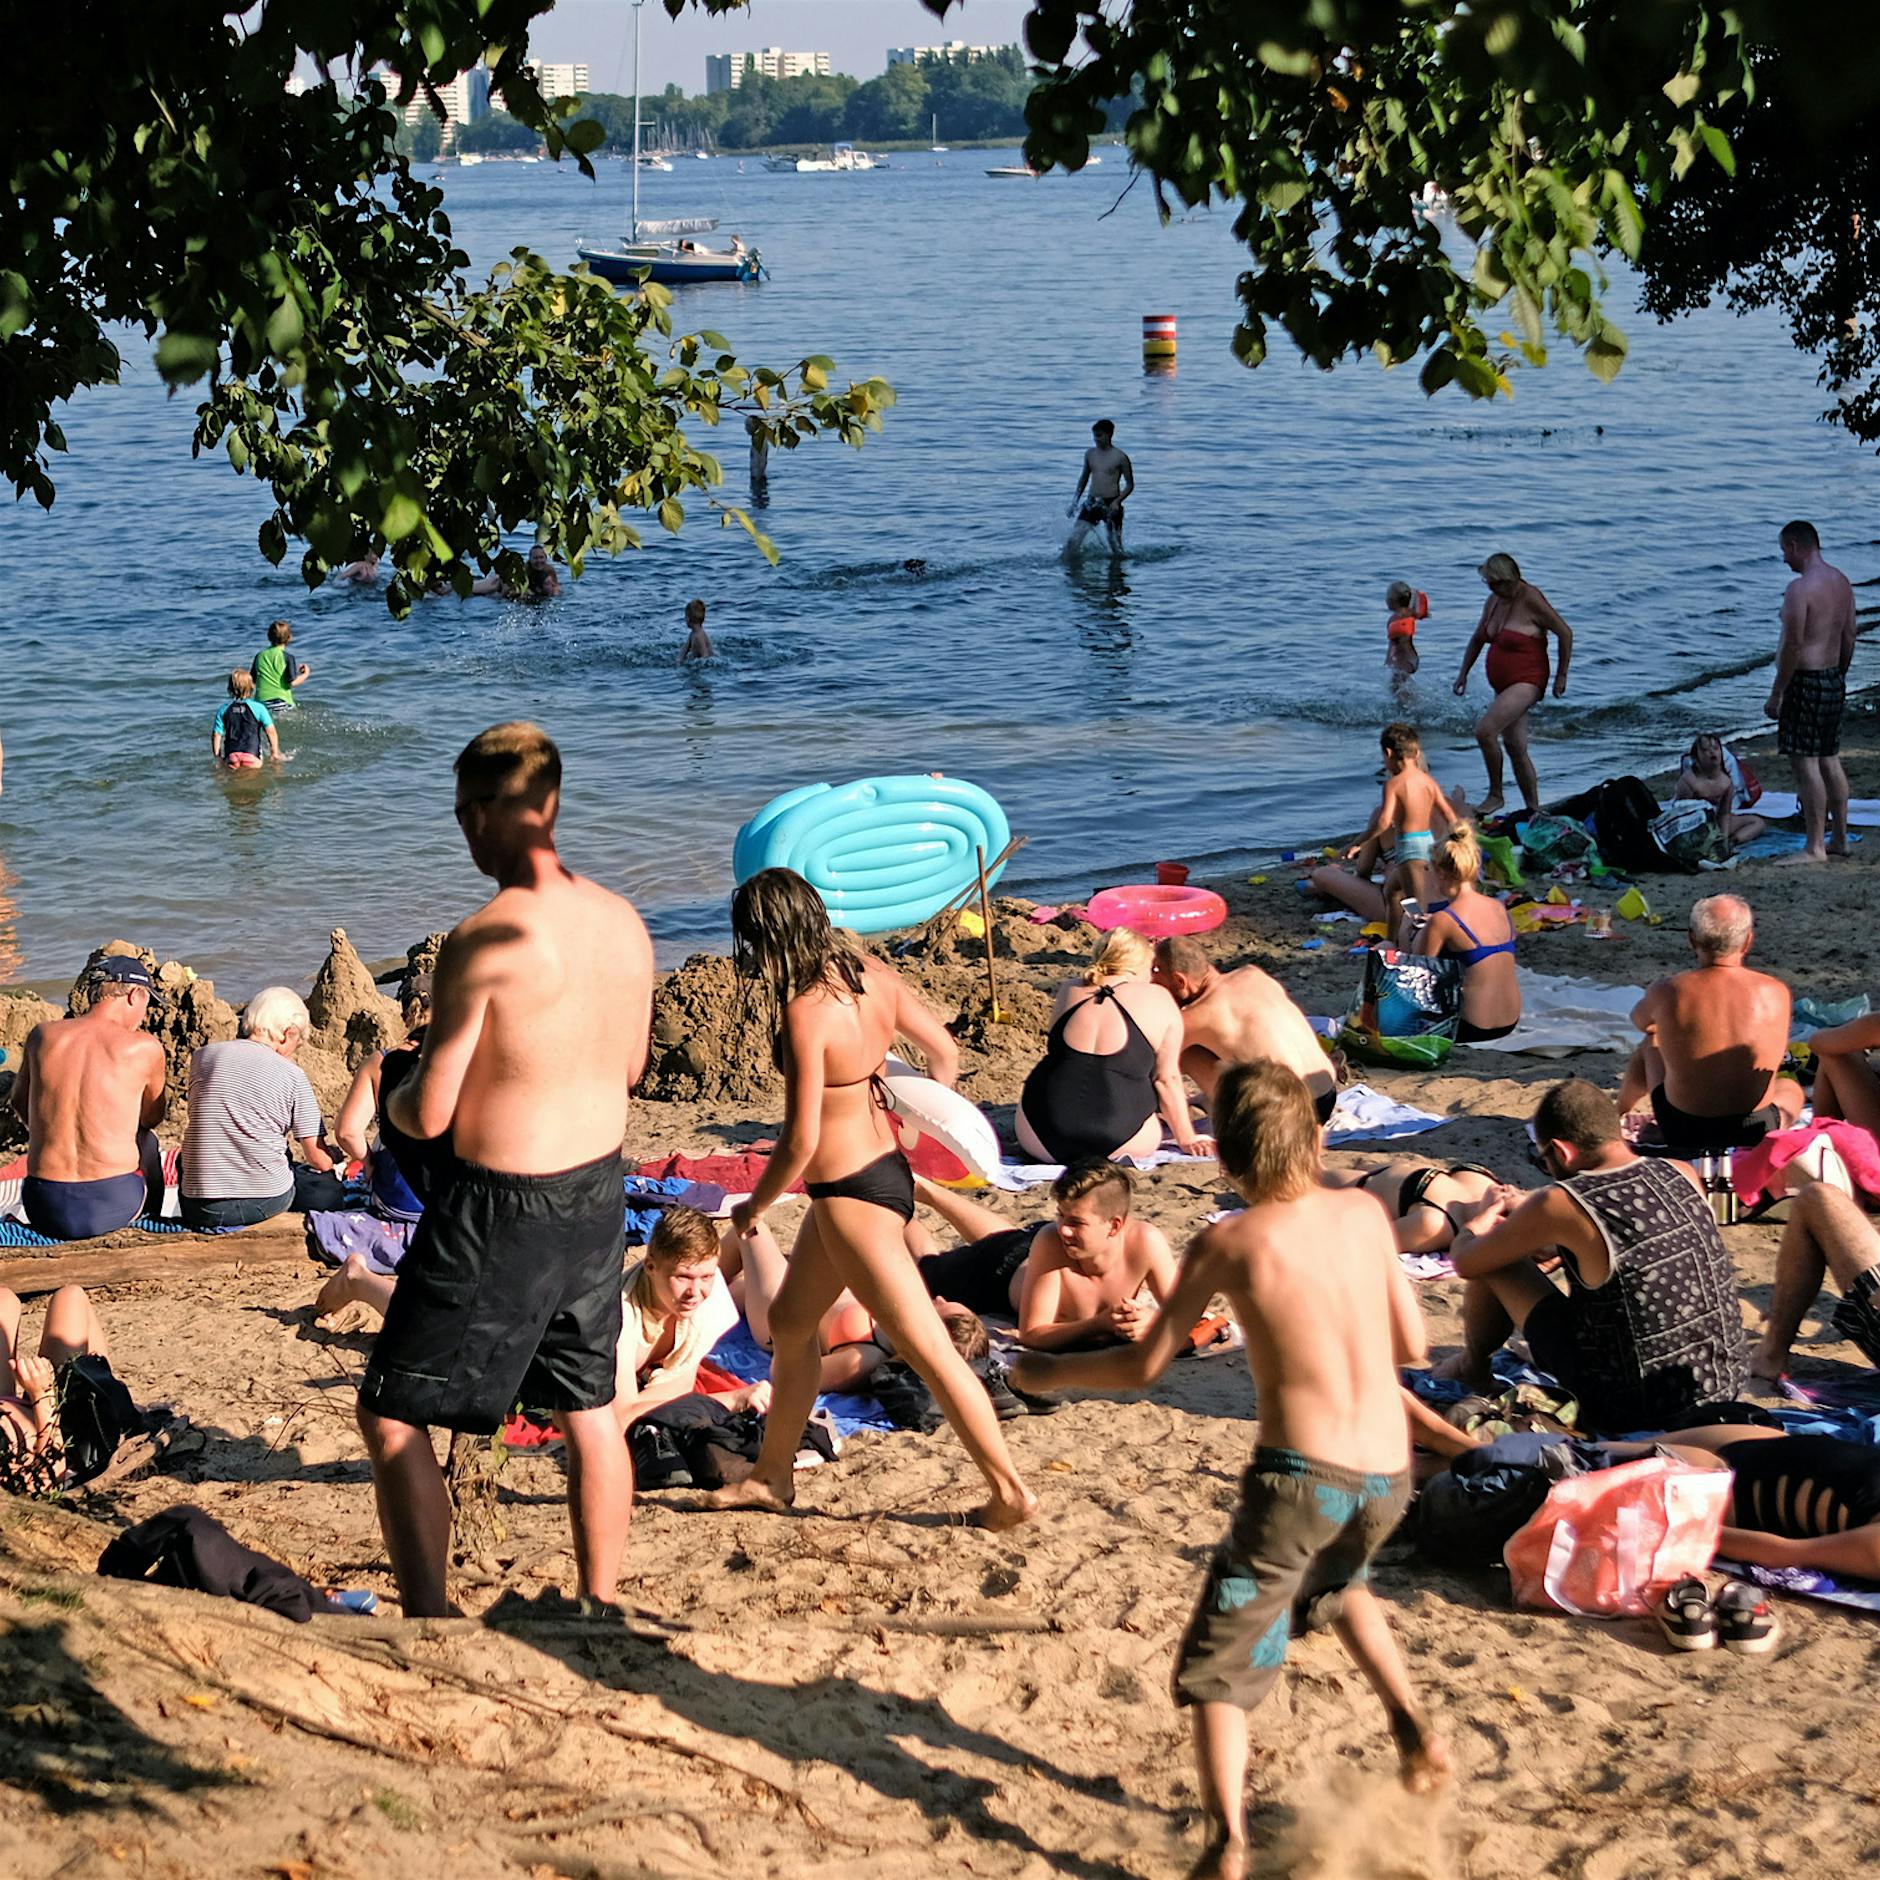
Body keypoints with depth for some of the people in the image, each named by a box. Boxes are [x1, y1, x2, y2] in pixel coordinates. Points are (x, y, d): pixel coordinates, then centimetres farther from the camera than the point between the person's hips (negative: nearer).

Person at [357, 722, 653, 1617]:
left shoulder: (485, 940, -23)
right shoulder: (624, 922, -1)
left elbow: (429, 1114, -19)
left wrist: (395, 1099, 3)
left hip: (499, 1208, -7)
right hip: (598, 1188, 7)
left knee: (392, 1415, 6)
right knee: (589, 1408, 22)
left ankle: (428, 1622, 3)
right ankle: (601, 1607, 30)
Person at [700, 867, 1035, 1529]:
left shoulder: (806, 1012, -25)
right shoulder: (871, 975, -1)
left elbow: (800, 1141, -22)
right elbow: (946, 1053, 9)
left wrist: (755, 1206, -6)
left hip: (851, 1197, -10)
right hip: (886, 1167, 10)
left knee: (926, 1348, -2)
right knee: (789, 1321, 23)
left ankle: (1010, 1490, 4)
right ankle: (771, 1476, 34)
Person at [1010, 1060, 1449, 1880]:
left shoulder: (1227, 1244, -6)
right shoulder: (1364, 1214, 3)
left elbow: (1141, 1366, 0)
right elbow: (1411, 1344, 11)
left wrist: (1048, 1373, 15)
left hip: (1297, 1476, -5)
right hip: (1387, 1477, 5)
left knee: (1219, 1664, 5)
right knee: (1336, 1586, 37)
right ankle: (1411, 1722, 20)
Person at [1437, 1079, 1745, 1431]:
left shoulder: (1560, 1206, -18)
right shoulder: (1682, 1176, -1)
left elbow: (1466, 1262, -2)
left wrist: (1482, 1218, 20)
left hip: (1629, 1414, -6)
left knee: (1495, 1263, 7)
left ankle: (1473, 1366, 34)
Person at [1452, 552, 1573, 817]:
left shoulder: (1531, 600, -16)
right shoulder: (1494, 601, 9)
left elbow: (1565, 633, -12)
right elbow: (1478, 638, 24)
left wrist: (1561, 676, -9)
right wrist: (1463, 673, 20)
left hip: (1527, 683, -9)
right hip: (1504, 685, 9)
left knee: (1484, 731, -22)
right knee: (1516, 749, 9)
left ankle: (1495, 795, -10)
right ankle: (1534, 810, 17)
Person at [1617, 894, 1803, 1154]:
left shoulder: (1666, 991, -14)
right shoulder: (1776, 992, -11)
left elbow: (1640, 1021, 11)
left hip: (1682, 1133, 0)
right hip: (1757, 1134, 0)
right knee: (1790, 1087, 36)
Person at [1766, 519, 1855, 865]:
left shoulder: (1800, 589, -18)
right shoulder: (1841, 582, 10)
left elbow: (1792, 646, -21)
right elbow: (1849, 637, 16)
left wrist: (1776, 694, -15)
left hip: (1805, 681, -9)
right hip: (1834, 680, 9)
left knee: (1806, 764, -6)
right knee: (1829, 760, 16)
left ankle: (1815, 846, -6)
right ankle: (1839, 837, 22)